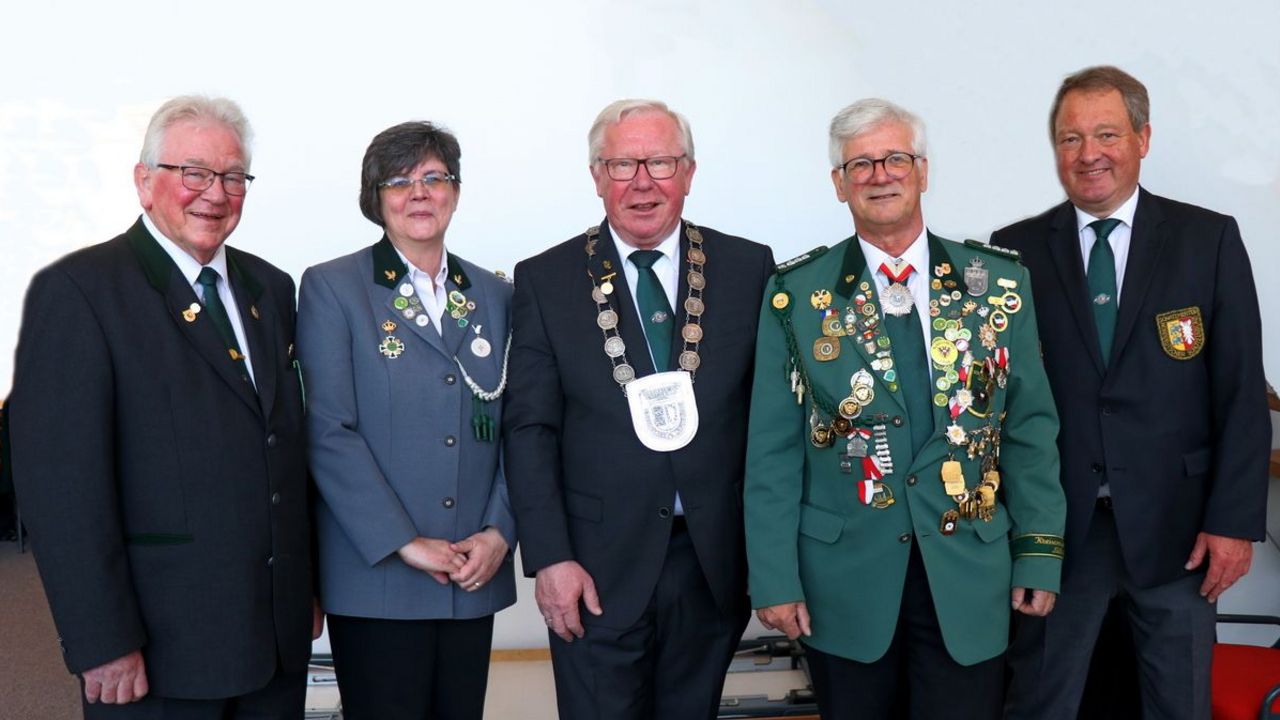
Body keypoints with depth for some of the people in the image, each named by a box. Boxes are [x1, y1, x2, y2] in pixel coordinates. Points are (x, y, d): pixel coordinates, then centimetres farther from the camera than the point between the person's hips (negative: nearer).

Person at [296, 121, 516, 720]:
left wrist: (499, 532, -5)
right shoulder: (331, 288, -1)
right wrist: (403, 544, -14)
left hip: (475, 575, 4)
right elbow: (328, 433, -9)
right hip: (377, 578, -4)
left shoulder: (494, 295, 11)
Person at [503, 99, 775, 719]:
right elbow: (530, 429, -2)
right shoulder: (545, 281, 0)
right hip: (597, 568, -1)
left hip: (714, 563, 2)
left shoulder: (749, 269, 2)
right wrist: (549, 558, -9)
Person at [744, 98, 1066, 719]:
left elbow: (1030, 428, 4)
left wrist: (1039, 554, 1)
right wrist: (774, 578, -5)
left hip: (968, 576, 1)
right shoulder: (796, 294, -2)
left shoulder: (998, 284, 2)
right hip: (844, 577, -1)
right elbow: (773, 451, -2)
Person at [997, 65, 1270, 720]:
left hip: (1175, 524, 0)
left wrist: (1234, 519, -7)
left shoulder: (1209, 240, 1)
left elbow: (1242, 392, -1)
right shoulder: (1016, 250, 2)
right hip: (1056, 526, 0)